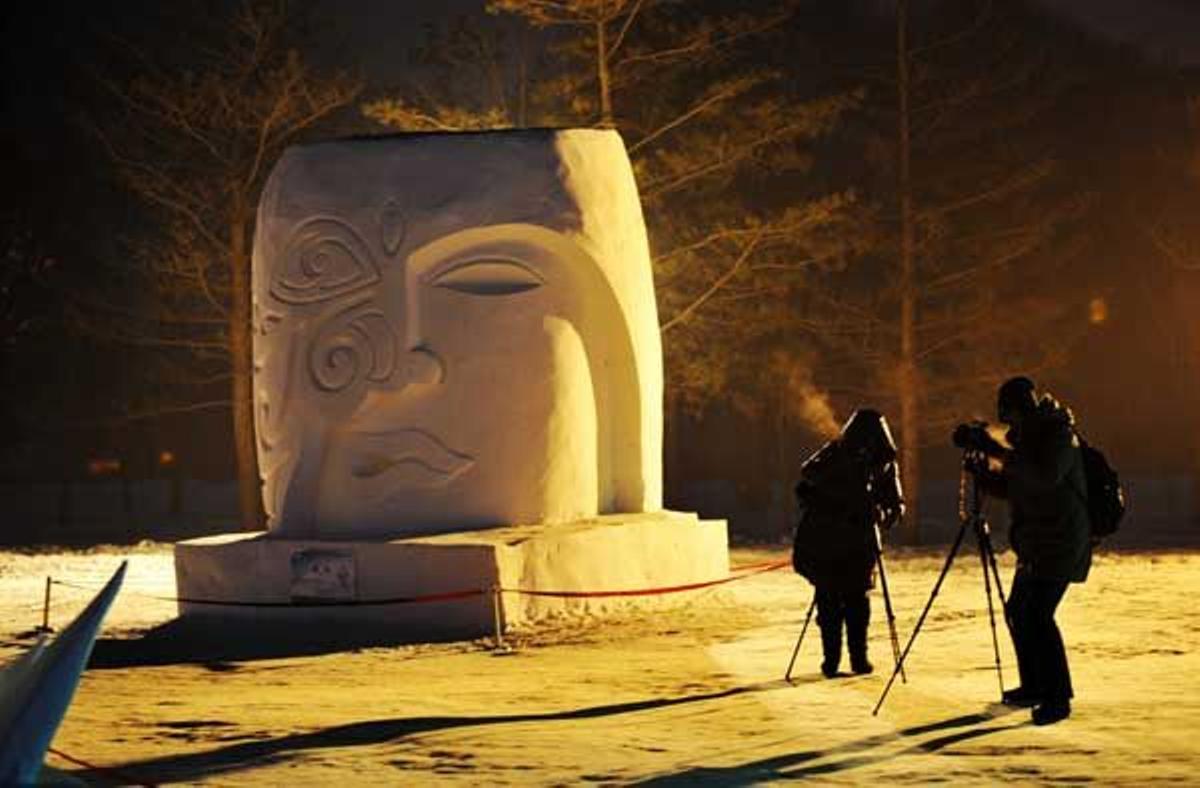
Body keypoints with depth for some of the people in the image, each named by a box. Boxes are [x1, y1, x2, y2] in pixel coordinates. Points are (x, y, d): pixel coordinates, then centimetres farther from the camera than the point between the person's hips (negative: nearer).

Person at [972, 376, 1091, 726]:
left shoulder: (1059, 435, -13)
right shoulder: (1027, 438, 15)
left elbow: (1045, 478, -28)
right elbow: (1007, 486, 20)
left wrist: (1006, 454, -24)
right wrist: (981, 469, 3)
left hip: (1059, 543, -10)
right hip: (1034, 545, 10)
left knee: (1037, 616, -17)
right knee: (1018, 612, 16)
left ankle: (1058, 698, -15)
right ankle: (1035, 686, 29)